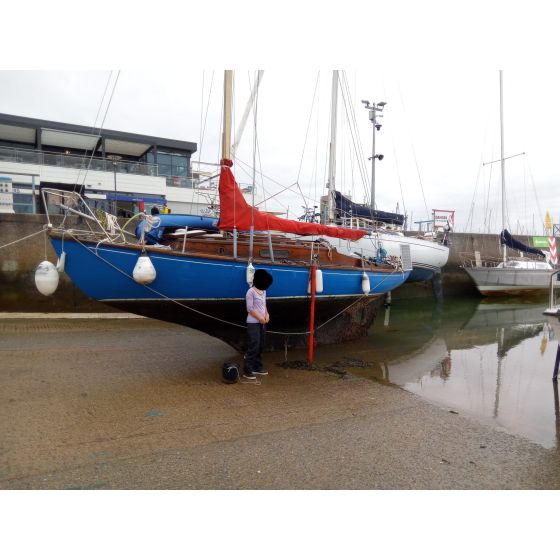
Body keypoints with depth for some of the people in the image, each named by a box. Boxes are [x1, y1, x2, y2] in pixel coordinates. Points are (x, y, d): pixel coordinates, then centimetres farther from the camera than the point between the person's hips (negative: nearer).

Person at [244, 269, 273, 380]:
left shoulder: (263, 291, 11)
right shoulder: (251, 292, -14)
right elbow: (249, 309, -15)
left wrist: (267, 314, 2)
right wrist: (260, 318, -14)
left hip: (262, 323, 8)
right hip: (253, 323, -8)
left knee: (260, 346, 12)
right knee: (253, 347, -9)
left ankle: (257, 367, 23)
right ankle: (247, 371, -3)